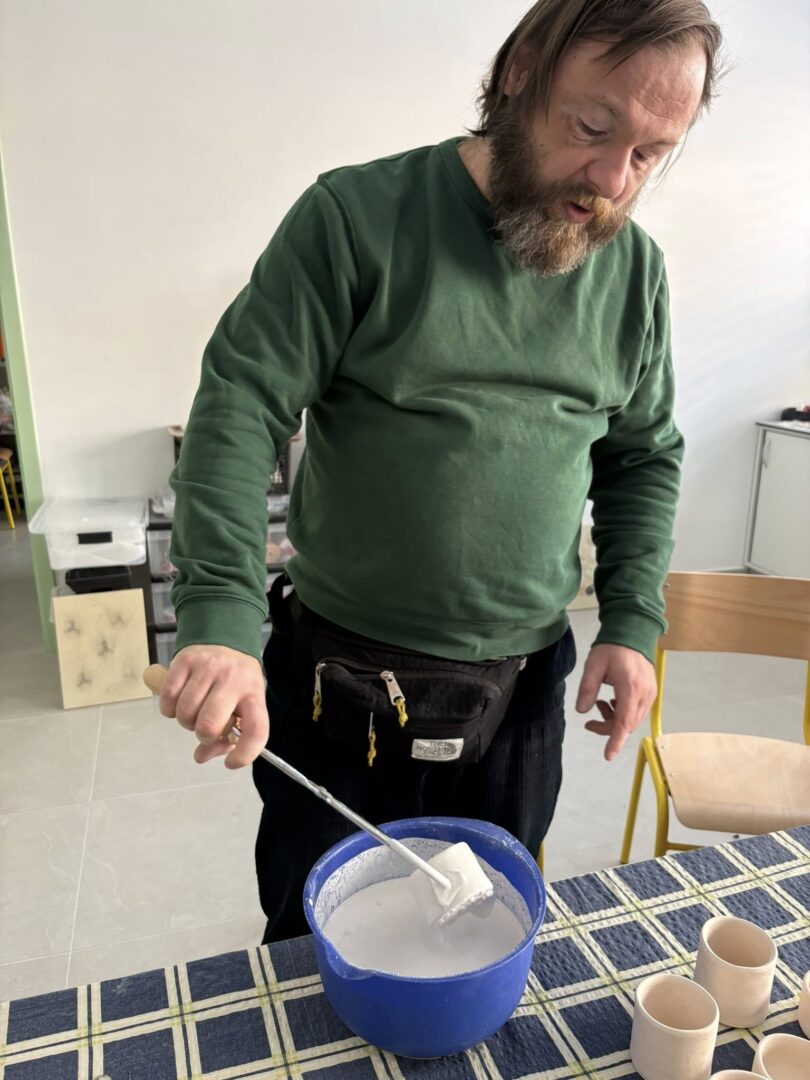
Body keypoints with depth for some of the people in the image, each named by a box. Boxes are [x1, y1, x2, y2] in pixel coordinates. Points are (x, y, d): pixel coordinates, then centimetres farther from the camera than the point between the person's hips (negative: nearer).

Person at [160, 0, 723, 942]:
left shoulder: (635, 271, 2)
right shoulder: (358, 217, -12)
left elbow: (644, 456, 9)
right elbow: (241, 407, -16)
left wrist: (632, 623, 0)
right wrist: (221, 618, -27)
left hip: (524, 692, 4)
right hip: (340, 692, -2)